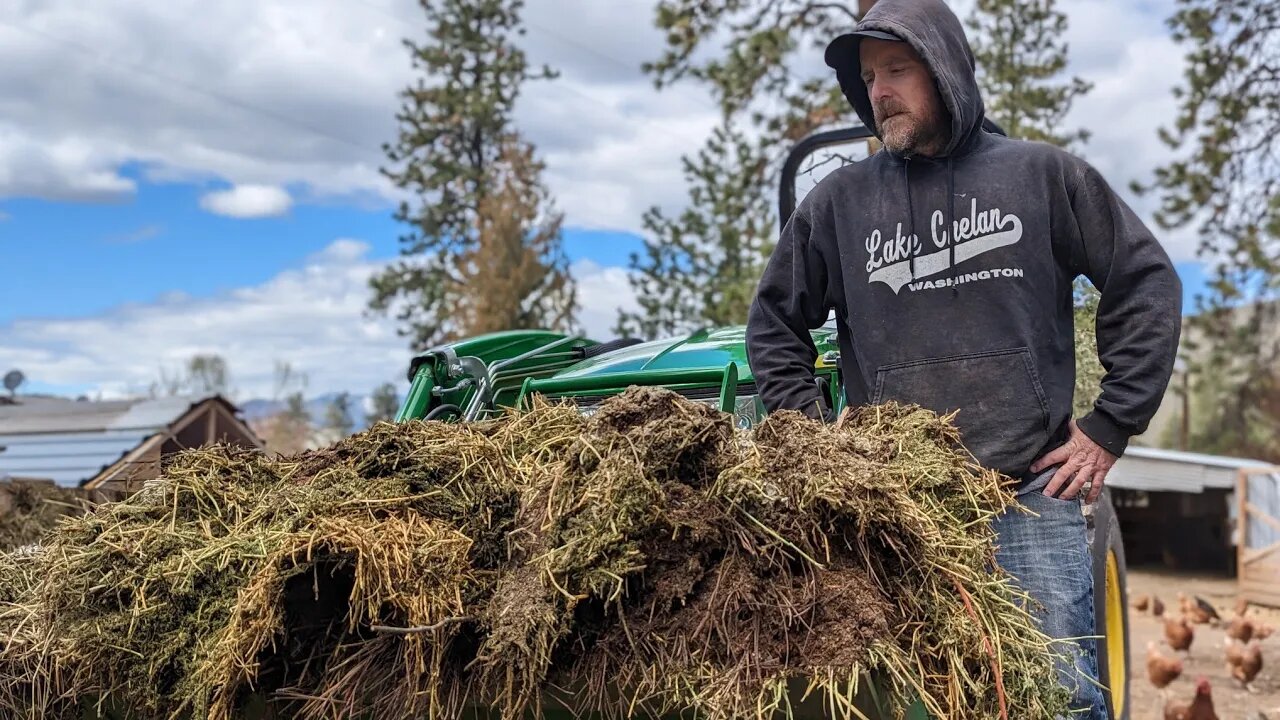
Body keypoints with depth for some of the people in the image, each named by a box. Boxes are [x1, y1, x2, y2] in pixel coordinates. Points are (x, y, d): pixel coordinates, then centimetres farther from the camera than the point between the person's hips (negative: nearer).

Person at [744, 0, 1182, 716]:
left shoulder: (1043, 175, 4)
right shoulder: (838, 201, 7)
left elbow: (1148, 283, 7)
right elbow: (774, 323, 17)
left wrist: (1110, 429, 2)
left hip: (1033, 492, -1)